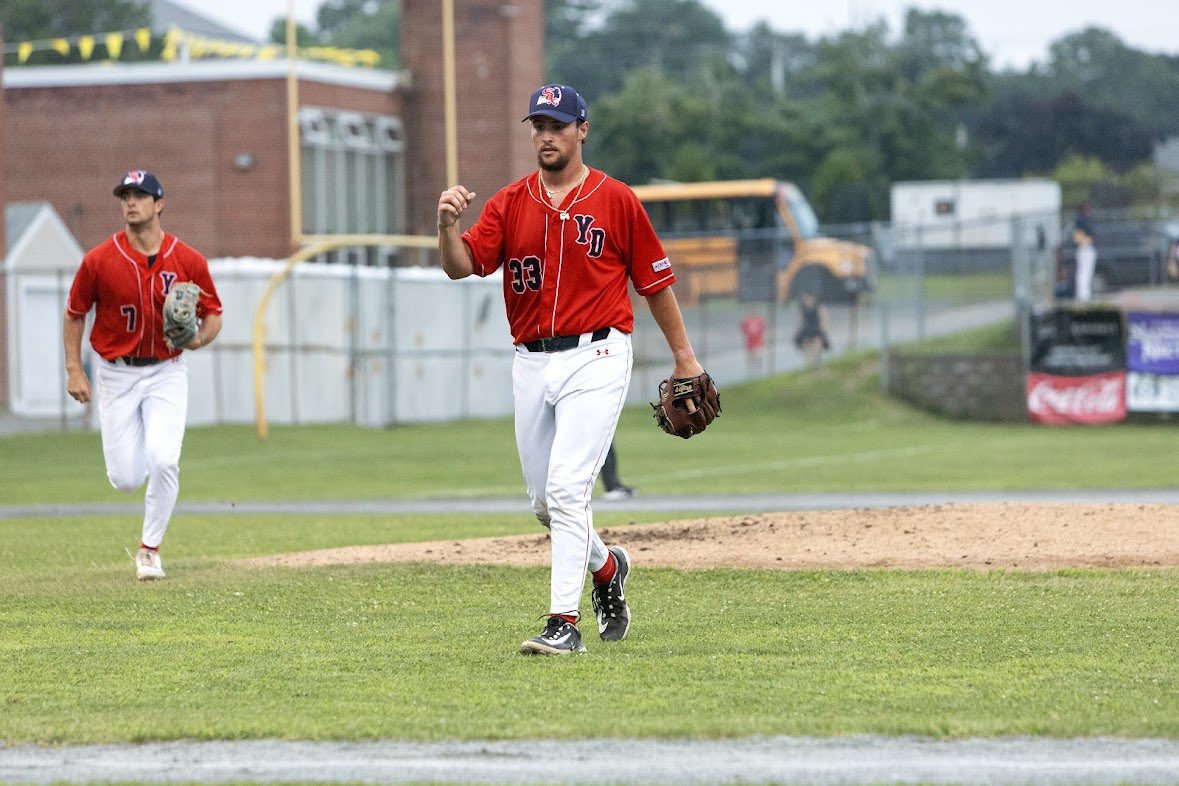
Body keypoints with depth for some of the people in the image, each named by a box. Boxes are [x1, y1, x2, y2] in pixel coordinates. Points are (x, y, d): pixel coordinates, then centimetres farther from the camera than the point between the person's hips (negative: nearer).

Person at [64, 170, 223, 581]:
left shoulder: (188, 261, -7)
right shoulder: (99, 260, -9)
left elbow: (213, 314, 3)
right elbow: (74, 314, 3)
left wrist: (199, 339, -18)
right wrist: (73, 370, -4)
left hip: (167, 372, 0)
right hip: (115, 374, 0)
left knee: (163, 461, -20)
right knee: (126, 479, -2)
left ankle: (150, 548, -1)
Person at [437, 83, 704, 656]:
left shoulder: (616, 200, -1)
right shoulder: (509, 204, 7)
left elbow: (655, 281, 5)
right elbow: (460, 266, -5)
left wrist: (684, 356, 7)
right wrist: (447, 224, -26)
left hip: (595, 358, -5)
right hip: (531, 365, 5)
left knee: (567, 485, -18)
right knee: (544, 499, 13)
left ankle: (565, 623, -18)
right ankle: (606, 566, 42)